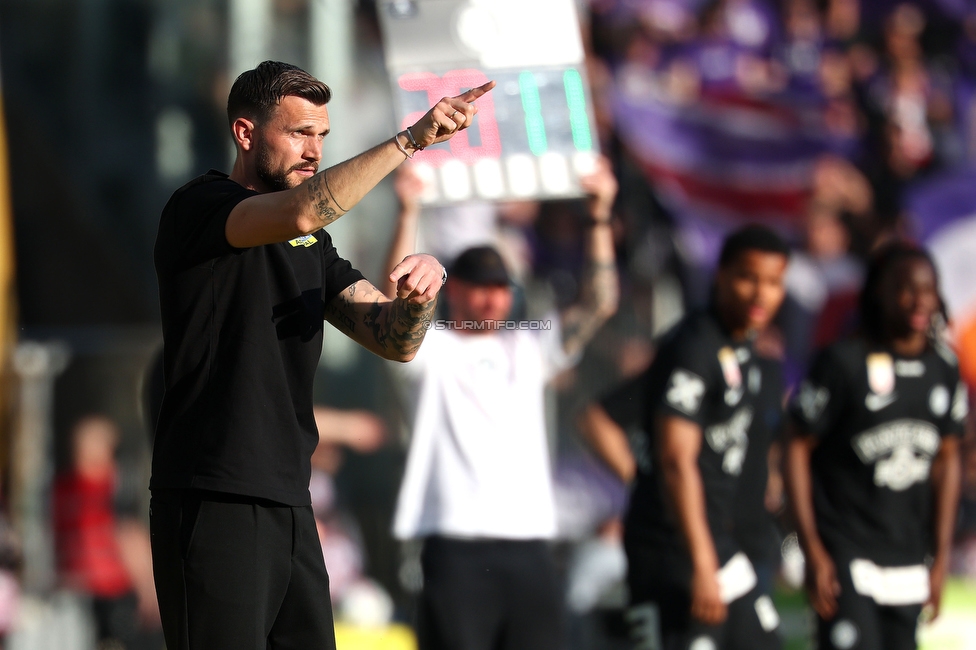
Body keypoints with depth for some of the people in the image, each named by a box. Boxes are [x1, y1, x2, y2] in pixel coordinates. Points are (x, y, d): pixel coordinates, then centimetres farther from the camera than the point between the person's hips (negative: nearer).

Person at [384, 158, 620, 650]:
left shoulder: (529, 347, 18)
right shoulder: (430, 351, 4)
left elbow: (598, 304, 11)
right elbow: (397, 301, -13)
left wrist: (598, 218, 2)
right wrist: (408, 213, -24)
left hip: (529, 547, 5)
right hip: (457, 551, -5)